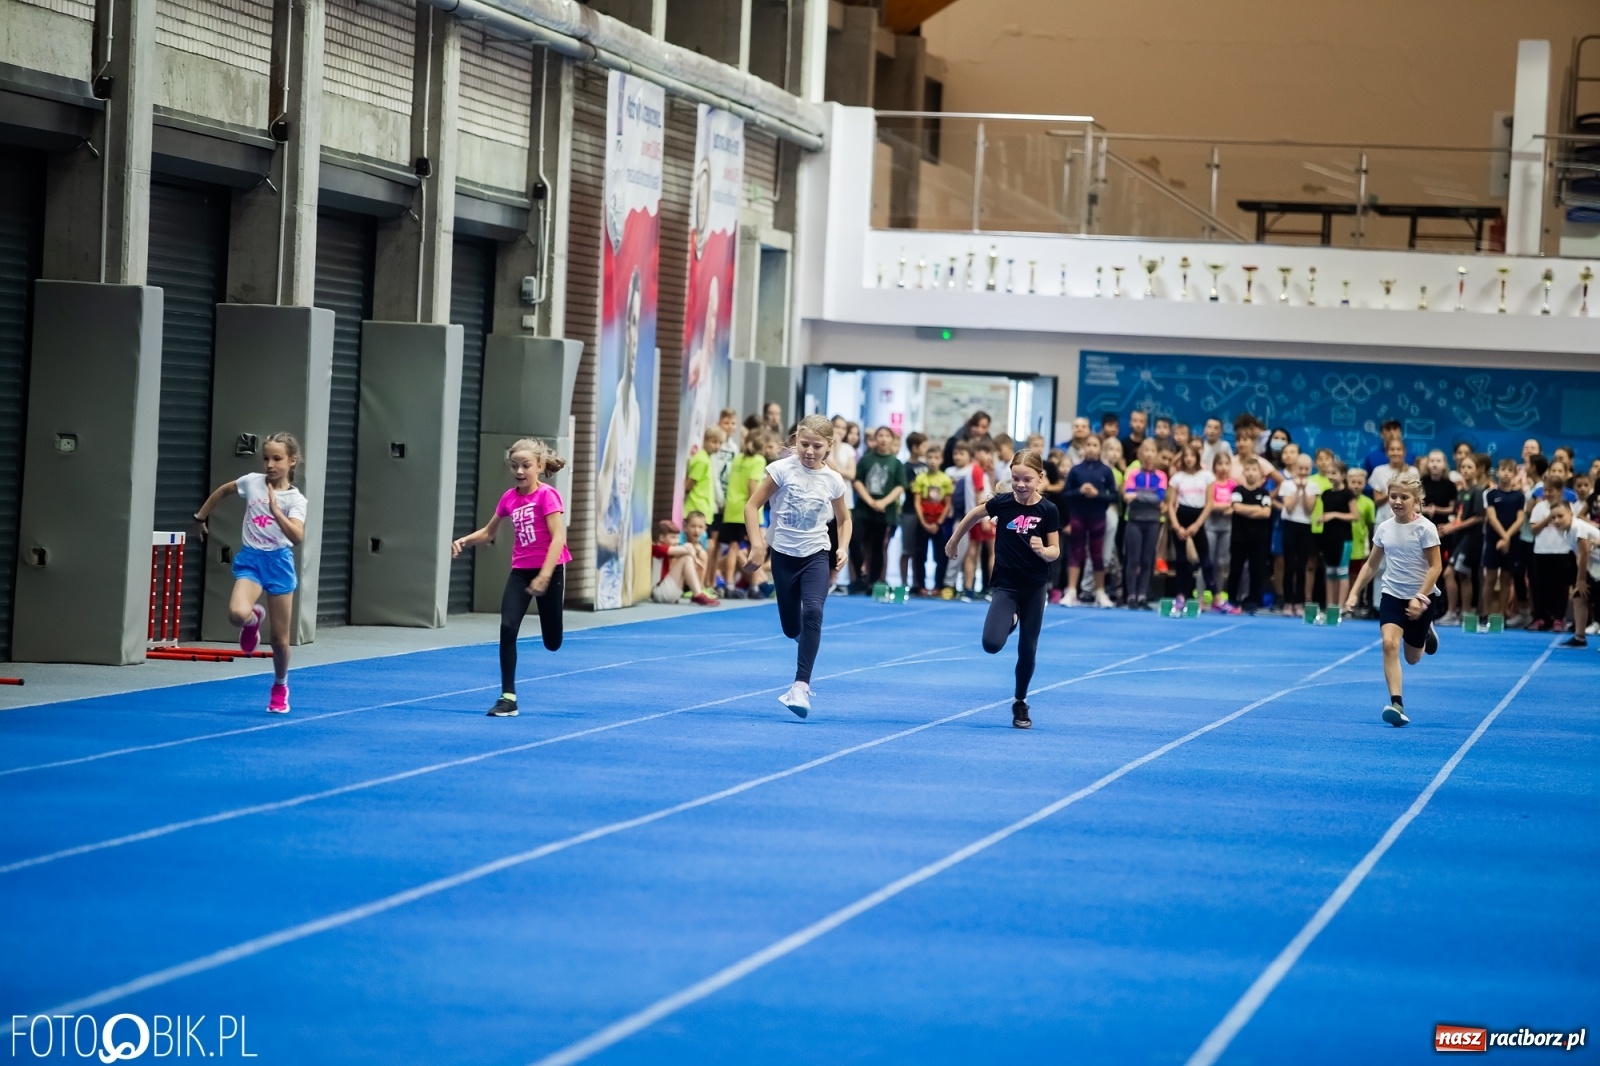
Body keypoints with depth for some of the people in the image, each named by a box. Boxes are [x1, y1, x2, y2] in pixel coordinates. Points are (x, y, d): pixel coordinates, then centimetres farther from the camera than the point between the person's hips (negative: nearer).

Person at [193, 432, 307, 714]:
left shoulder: (295, 499, -9)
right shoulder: (252, 481, -2)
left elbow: (297, 536, -26)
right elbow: (223, 490, 18)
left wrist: (275, 510, -34)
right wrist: (201, 517, 22)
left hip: (278, 562, -1)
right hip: (250, 558, 1)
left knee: (280, 638, 5)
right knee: (237, 613, -29)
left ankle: (280, 687, 30)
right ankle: (255, 618, 10)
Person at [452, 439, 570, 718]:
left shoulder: (547, 495, -13)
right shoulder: (509, 498, 4)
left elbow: (558, 537, -20)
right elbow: (488, 532, 17)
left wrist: (544, 576, -29)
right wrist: (463, 541, -2)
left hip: (550, 570, -4)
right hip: (520, 571, 4)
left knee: (553, 642, 7)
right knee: (507, 628, -13)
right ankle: (508, 697, -8)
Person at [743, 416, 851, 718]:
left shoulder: (832, 480, -2)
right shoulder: (782, 470, -9)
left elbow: (843, 519, 14)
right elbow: (752, 506, -7)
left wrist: (842, 548, -2)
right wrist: (757, 544, -16)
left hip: (816, 555, 0)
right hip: (784, 554, 0)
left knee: (813, 612, -24)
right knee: (791, 628, 7)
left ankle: (801, 686, -28)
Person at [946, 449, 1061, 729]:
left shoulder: (1048, 510, -11)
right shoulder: (1002, 502, -10)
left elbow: (1055, 551, -5)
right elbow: (973, 516, 9)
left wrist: (1042, 550, -27)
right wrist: (953, 541, 20)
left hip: (1035, 588, 0)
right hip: (1005, 585, 0)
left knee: (1028, 649, 6)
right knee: (992, 643, -17)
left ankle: (1020, 703, 27)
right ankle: (1010, 622, 20)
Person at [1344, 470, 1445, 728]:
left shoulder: (1425, 528, -14)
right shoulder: (1384, 528, -1)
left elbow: (1435, 566, -14)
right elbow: (1372, 565, 11)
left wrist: (1419, 598, -22)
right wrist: (1354, 593, 5)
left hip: (1422, 598, -2)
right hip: (1392, 595, 2)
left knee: (1413, 658, 10)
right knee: (1390, 644, -21)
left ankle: (1426, 632, 46)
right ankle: (1397, 704, -23)